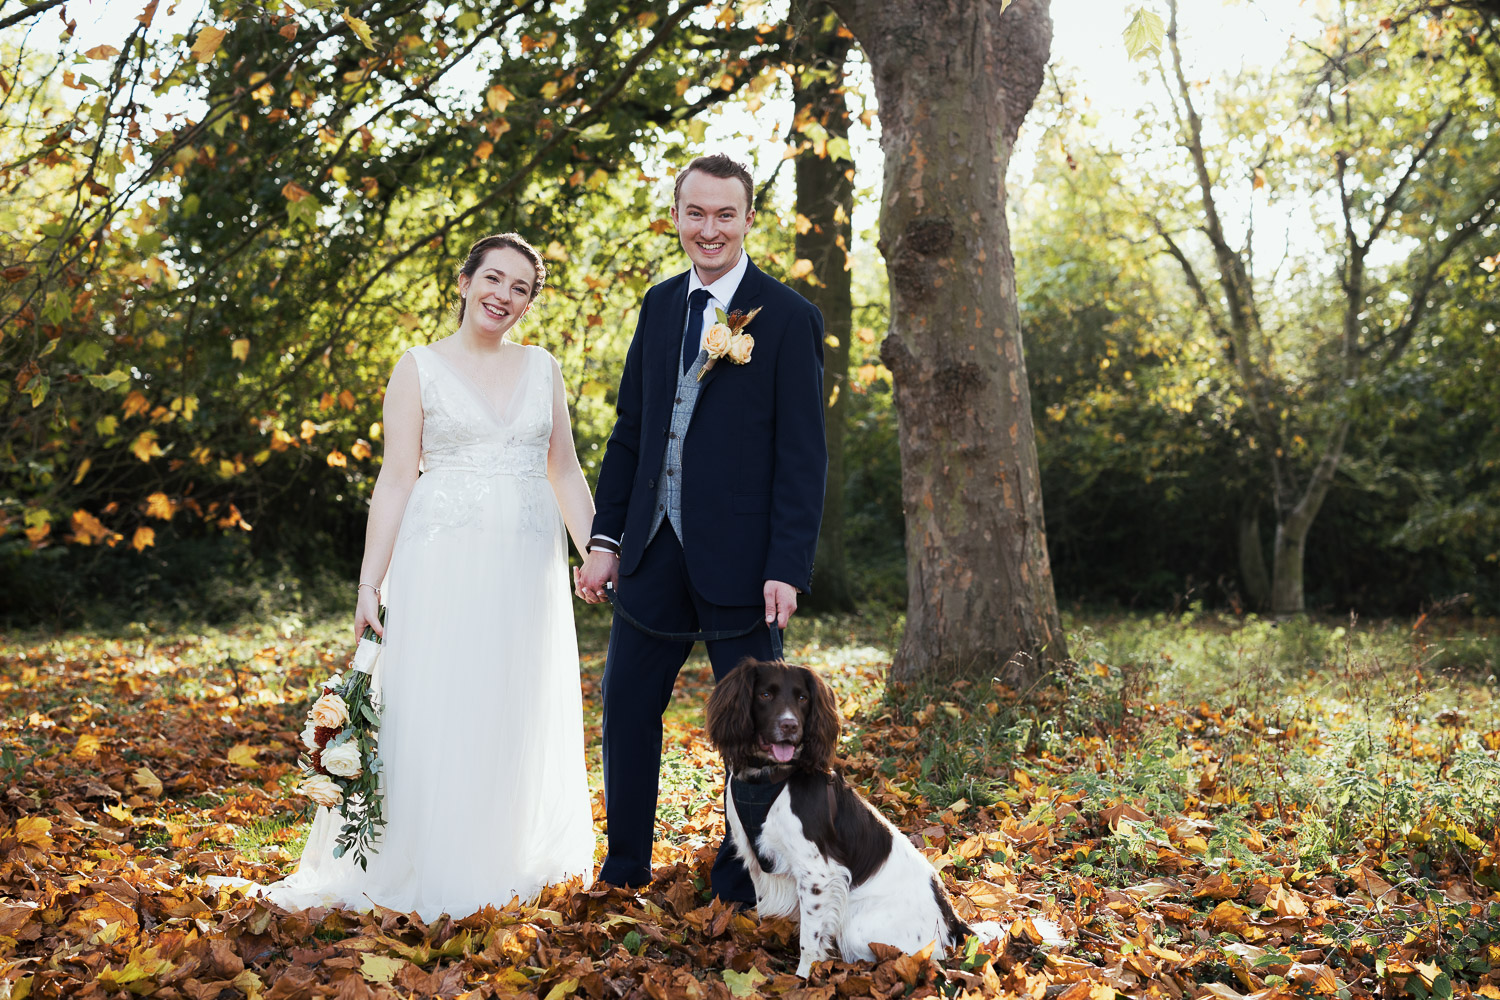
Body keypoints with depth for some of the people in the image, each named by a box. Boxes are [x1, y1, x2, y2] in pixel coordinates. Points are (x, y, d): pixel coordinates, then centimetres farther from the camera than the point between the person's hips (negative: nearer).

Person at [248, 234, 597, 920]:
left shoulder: (543, 368, 12)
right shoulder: (420, 367, 3)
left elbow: (565, 470, 14)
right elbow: (396, 480, -2)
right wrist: (370, 581, -7)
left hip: (528, 566, 4)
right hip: (443, 559, -3)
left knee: (519, 716, 8)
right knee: (434, 713, -2)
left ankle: (506, 864, 21)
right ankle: (430, 874, 9)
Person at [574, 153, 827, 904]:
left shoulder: (788, 318, -7)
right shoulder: (659, 305, 9)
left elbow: (803, 456, -10)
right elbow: (630, 430, 11)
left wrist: (787, 566, -16)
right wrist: (606, 538, 7)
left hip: (738, 555, -5)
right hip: (654, 549, 5)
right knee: (627, 705, 11)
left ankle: (740, 884, 25)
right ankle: (624, 868, 28)